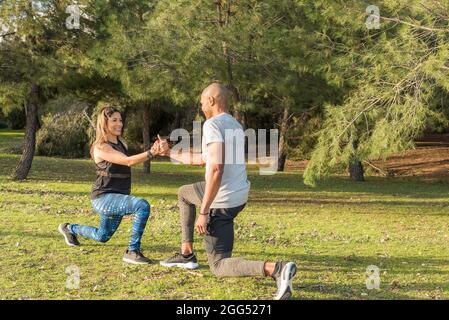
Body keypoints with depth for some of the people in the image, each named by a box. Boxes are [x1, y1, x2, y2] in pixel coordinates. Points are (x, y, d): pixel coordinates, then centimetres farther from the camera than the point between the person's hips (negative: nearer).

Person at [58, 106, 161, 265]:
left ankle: (69, 229, 48)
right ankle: (132, 251, -24)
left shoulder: (122, 143, 10)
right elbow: (128, 161, -30)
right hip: (103, 198, -9)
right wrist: (150, 153, -42)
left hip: (119, 197, 9)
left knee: (102, 236, 25)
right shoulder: (101, 147, -18)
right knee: (142, 205, -32)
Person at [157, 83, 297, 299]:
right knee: (184, 193, 32)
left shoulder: (212, 125, -16)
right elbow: (201, 160, 25)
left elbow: (216, 168, -28)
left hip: (222, 200, -9)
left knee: (219, 266, -2)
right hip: (239, 195, 9)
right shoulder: (234, 125, 13)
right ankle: (187, 254, 31)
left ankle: (274, 269, -26)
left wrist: (203, 212, -26)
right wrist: (170, 153, 35)